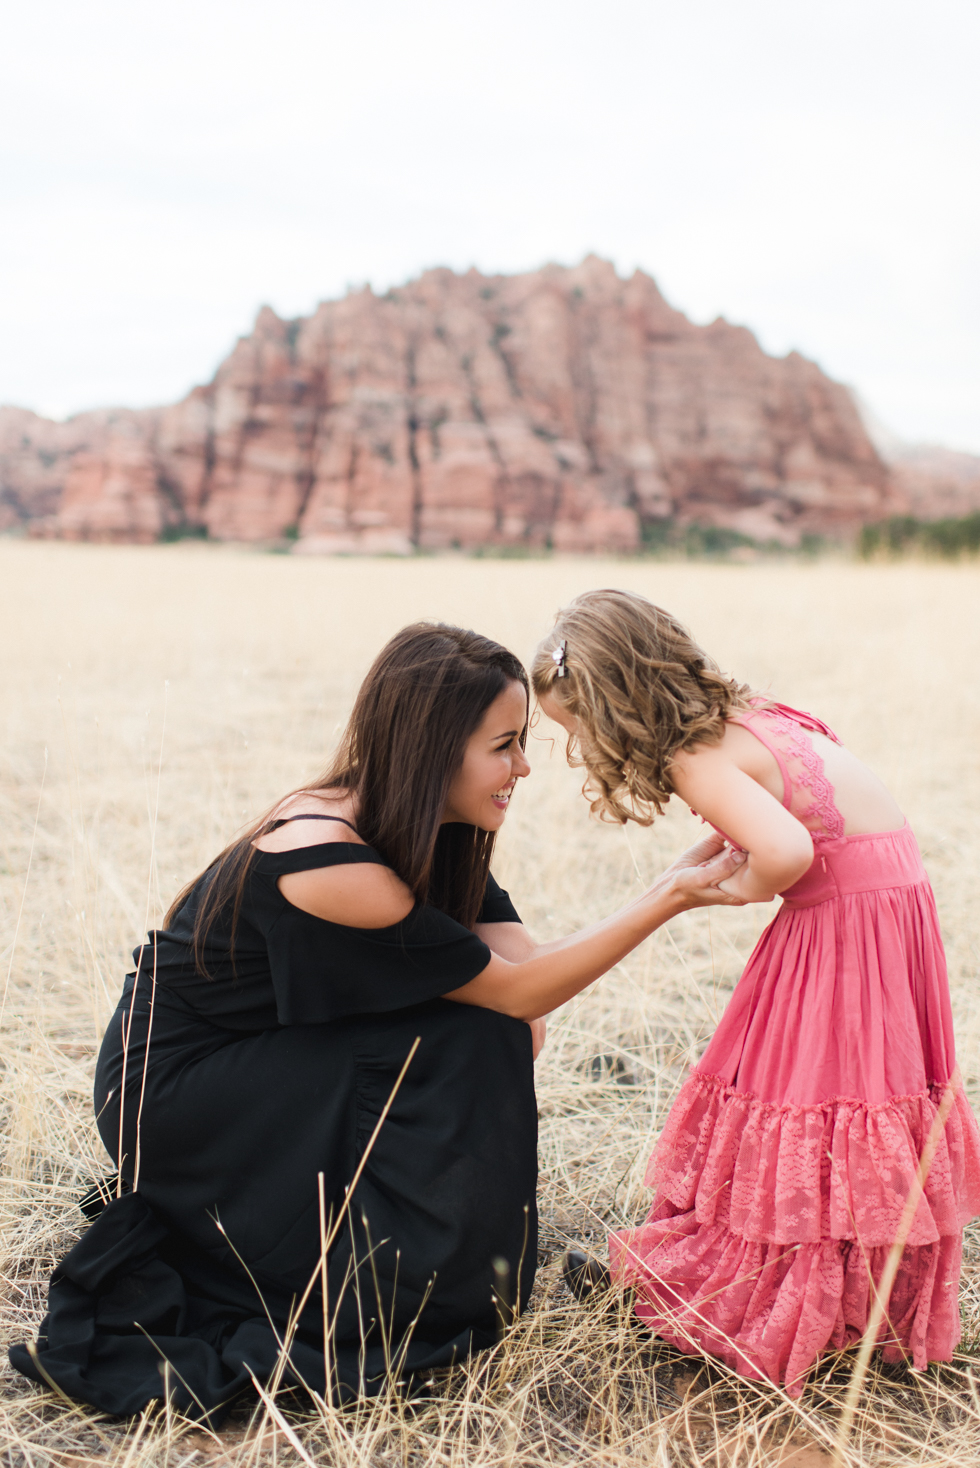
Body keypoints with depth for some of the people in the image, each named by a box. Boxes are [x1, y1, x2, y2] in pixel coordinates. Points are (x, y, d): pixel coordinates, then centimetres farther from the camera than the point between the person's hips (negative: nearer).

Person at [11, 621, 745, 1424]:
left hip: (258, 1060, 8)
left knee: (496, 1026, -3)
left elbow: (515, 955, -6)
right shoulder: (331, 864, -31)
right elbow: (515, 992, -23)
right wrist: (669, 898, -25)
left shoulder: (423, 827, -4)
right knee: (469, 1041, -16)